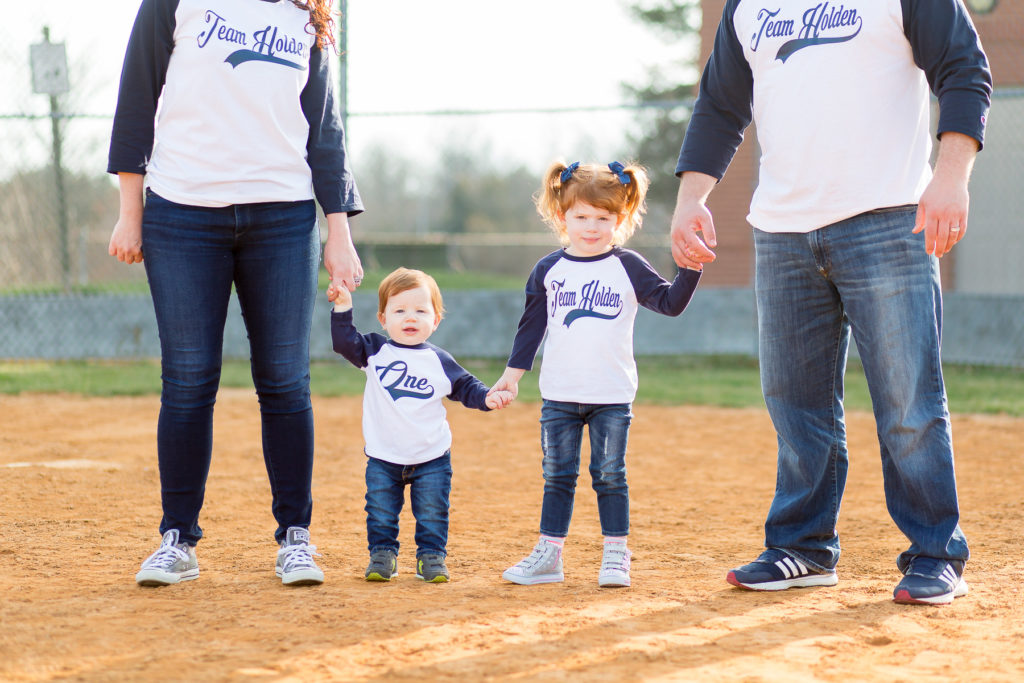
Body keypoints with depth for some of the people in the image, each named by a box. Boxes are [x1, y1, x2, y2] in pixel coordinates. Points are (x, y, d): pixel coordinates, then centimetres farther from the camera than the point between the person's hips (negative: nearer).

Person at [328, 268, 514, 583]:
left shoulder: (440, 361, -1)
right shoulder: (375, 350, -1)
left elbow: (465, 386, 5)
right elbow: (345, 342, -11)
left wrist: (488, 397, -12)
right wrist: (343, 307, -20)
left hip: (431, 458, 0)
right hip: (383, 458, 0)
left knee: (432, 514, 3)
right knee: (381, 513, 4)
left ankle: (431, 557, 17)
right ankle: (382, 555, 18)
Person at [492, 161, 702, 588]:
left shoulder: (628, 268, 0)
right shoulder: (548, 271, 4)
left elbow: (670, 302, -5)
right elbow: (532, 325, 9)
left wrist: (690, 268, -18)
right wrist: (514, 372, 6)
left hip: (612, 396, -2)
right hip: (559, 394, 2)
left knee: (610, 476, 1)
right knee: (557, 477, 7)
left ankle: (616, 555, 9)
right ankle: (548, 555, 13)